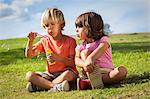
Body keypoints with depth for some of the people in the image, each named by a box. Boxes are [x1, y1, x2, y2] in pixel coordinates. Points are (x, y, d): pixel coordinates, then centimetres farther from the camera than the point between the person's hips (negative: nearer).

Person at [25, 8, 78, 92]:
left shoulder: (70, 41, -3)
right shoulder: (45, 41, 9)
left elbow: (73, 63, -9)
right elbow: (29, 55, 10)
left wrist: (58, 57, -24)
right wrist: (30, 41, -7)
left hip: (64, 72, -4)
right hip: (50, 74, 4)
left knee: (68, 74, -39)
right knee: (29, 75, -19)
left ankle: (42, 85, -26)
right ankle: (56, 86, -32)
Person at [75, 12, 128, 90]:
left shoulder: (103, 40, -2)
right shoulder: (80, 47, 9)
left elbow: (101, 49, -26)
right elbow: (76, 60, -10)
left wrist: (90, 58, -49)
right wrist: (84, 64, -36)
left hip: (107, 71, -1)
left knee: (122, 70, -30)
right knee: (84, 52, -15)